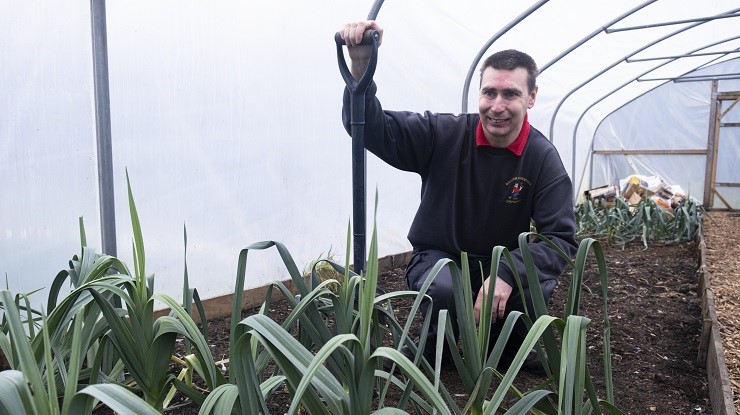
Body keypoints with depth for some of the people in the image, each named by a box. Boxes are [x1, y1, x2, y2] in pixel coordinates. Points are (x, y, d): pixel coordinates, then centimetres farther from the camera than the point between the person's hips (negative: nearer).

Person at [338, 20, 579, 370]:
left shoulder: (543, 158, -13)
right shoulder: (443, 135, -15)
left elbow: (562, 237, -17)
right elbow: (374, 129, -19)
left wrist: (508, 272, -35)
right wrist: (361, 65, -37)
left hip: (502, 263, 2)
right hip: (438, 258, -1)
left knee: (537, 289, -30)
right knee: (443, 290, -35)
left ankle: (505, 353, 6)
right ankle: (433, 353, 2)